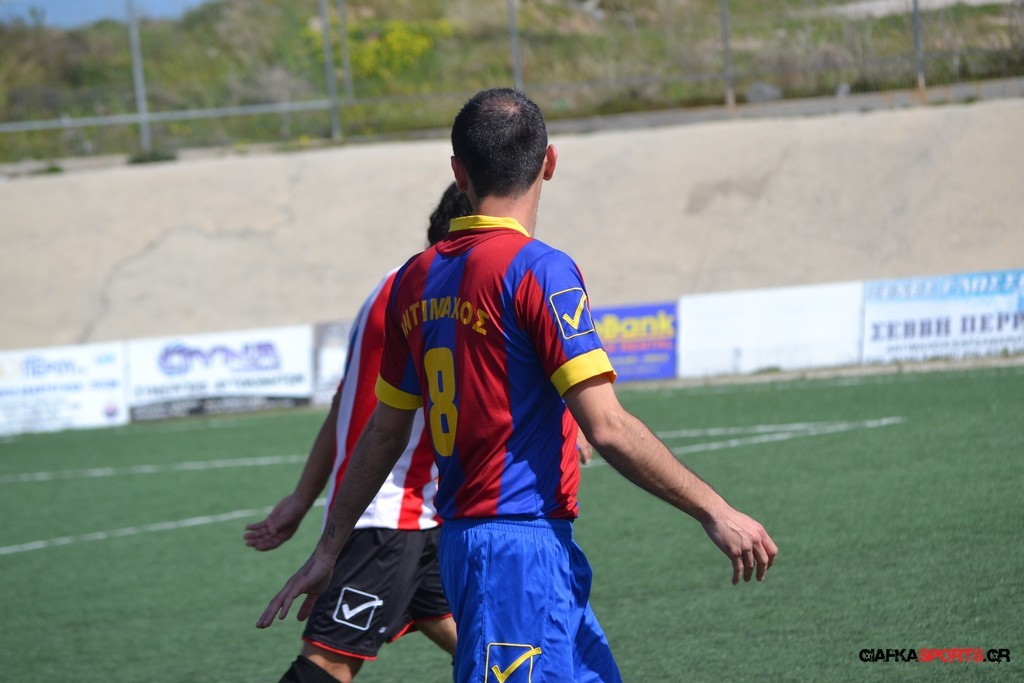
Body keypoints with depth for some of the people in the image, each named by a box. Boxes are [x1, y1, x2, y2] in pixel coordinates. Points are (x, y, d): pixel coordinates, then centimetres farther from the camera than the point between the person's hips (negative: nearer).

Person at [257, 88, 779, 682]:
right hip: (525, 545, -8)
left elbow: (384, 433, 15)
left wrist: (329, 550, 24)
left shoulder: (417, 278, 9)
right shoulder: (538, 270, -12)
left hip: (461, 539, 8)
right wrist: (714, 511, -12)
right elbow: (606, 427, -17)